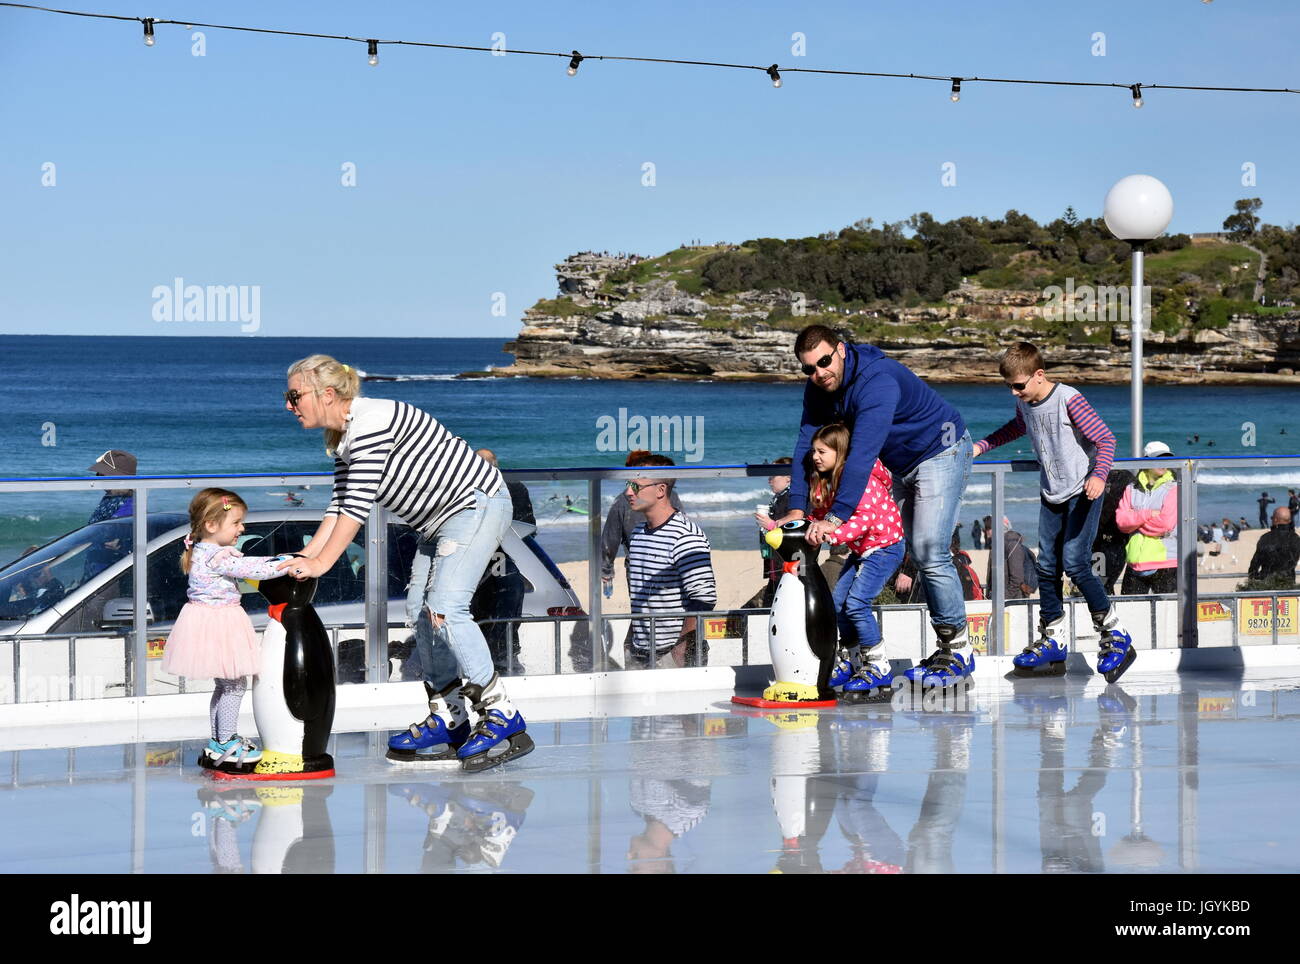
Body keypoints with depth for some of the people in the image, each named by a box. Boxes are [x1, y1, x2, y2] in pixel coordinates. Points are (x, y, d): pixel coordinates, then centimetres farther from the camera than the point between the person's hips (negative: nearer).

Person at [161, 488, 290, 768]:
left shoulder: (206, 551, 10)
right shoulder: (216, 556, -22)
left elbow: (245, 563, 18)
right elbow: (250, 570, -25)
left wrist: (277, 559, 9)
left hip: (214, 625, 11)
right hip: (217, 625, -11)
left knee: (224, 685, 20)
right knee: (235, 685, -3)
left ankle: (218, 740, 27)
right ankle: (226, 744, 3)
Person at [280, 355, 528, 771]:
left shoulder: (371, 422, -21)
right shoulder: (342, 439, 11)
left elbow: (358, 504, -24)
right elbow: (339, 506, 13)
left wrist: (321, 563, -21)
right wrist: (302, 559, 4)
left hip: (477, 502, -11)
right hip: (442, 520, 11)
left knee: (445, 608, -21)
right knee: (424, 613, 5)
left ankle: (503, 717, -19)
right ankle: (448, 721, 9)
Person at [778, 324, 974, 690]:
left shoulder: (877, 382, -35)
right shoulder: (819, 391, -7)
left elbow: (863, 454, -42)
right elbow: (807, 444, -8)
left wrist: (836, 517, -47)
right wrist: (797, 509, -20)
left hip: (941, 451, -9)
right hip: (900, 465, 9)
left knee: (929, 552, -17)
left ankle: (958, 649, -8)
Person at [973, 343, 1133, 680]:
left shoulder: (1069, 400, -19)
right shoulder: (1024, 403, 4)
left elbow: (1105, 438, -19)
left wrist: (1099, 476, -34)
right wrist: (981, 446, 25)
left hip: (1082, 491, -8)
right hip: (1051, 493, 8)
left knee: (1074, 564, -15)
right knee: (1047, 566, 5)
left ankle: (1116, 636, -5)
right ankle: (1052, 640, 15)